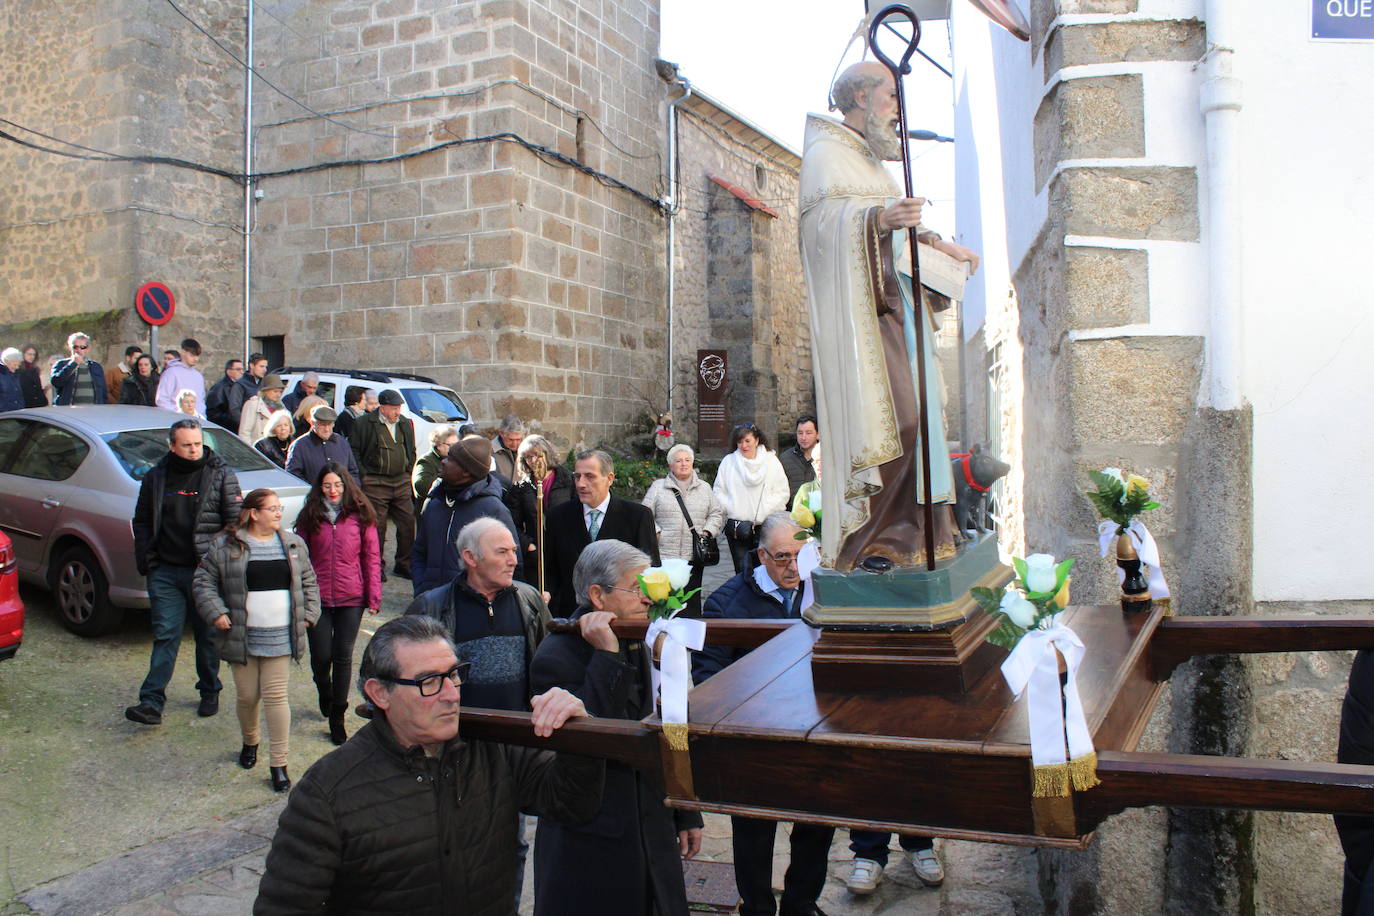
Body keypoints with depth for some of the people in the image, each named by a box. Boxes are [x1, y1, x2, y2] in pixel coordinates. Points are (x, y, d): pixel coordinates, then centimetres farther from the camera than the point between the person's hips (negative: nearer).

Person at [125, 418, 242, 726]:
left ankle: (209, 693, 25)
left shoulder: (221, 476, -1)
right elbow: (142, 521, 16)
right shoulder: (156, 477, 8)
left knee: (207, 636, 10)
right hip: (165, 572, 2)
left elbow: (235, 522, -2)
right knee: (165, 636, 0)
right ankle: (152, 703, 0)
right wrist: (145, 559, 4)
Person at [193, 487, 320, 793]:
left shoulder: (293, 544, 6)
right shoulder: (226, 545, -3)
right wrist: (215, 612, -8)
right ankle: (250, 742, 40)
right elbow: (204, 580, 2)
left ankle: (278, 764, 7)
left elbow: (308, 581, 15)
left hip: (280, 638, 1)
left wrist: (308, 614, 6)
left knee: (276, 698, -1)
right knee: (247, 696, 11)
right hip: (242, 639, -1)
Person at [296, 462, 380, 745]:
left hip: (351, 599, -1)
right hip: (317, 598, 1)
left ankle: (337, 717, 16)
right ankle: (325, 695, 39)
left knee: (343, 657, 2)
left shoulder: (361, 516, 0)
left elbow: (372, 558, 2)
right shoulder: (310, 517, 4)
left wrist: (374, 596, -3)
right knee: (321, 656, 6)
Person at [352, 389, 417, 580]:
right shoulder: (364, 424, -5)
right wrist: (363, 475, -8)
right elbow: (354, 451, -3)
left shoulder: (405, 424, 12)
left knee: (408, 523, 3)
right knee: (377, 526, 0)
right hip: (375, 484, -5)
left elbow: (411, 450, 22)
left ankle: (404, 565, 15)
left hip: (402, 483, 5)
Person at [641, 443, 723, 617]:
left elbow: (717, 513, 16)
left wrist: (707, 531, 0)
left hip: (694, 556, 2)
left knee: (692, 600, 2)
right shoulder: (658, 486, 8)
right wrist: (656, 532, -8)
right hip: (664, 555, -2)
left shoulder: (704, 487, 16)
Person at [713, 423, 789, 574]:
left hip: (765, 526, -1)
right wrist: (732, 509, -6)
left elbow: (782, 493, 2)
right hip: (736, 527, 1)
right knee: (742, 571, 2)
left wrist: (763, 513, -8)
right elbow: (719, 492, 9)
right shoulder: (728, 461, 8)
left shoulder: (771, 461, 5)